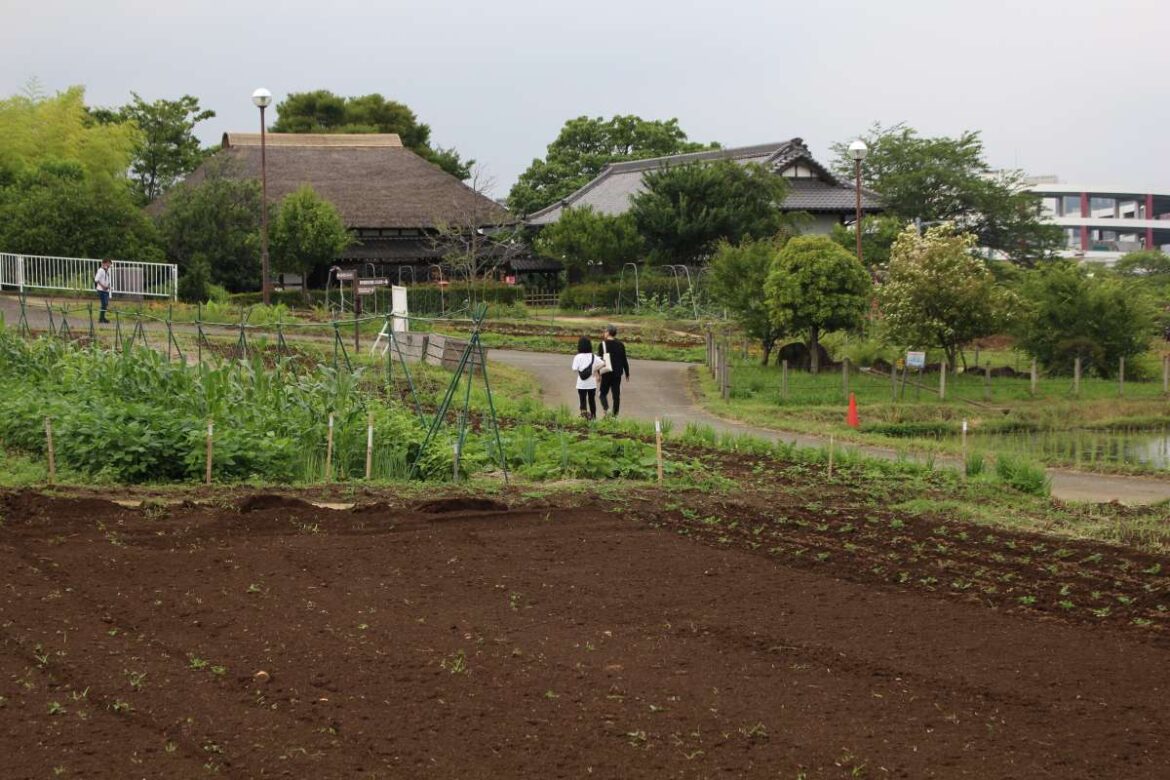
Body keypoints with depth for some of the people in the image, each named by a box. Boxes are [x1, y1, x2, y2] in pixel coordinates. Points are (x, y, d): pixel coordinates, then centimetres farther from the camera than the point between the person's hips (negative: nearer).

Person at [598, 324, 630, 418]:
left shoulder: (603, 344, -9)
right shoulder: (620, 345, 4)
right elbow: (624, 361, 8)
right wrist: (627, 374, 15)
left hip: (606, 374, -4)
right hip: (618, 373, 4)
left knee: (603, 393, 8)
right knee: (616, 395, 8)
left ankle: (606, 409, -14)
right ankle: (615, 414, 9)